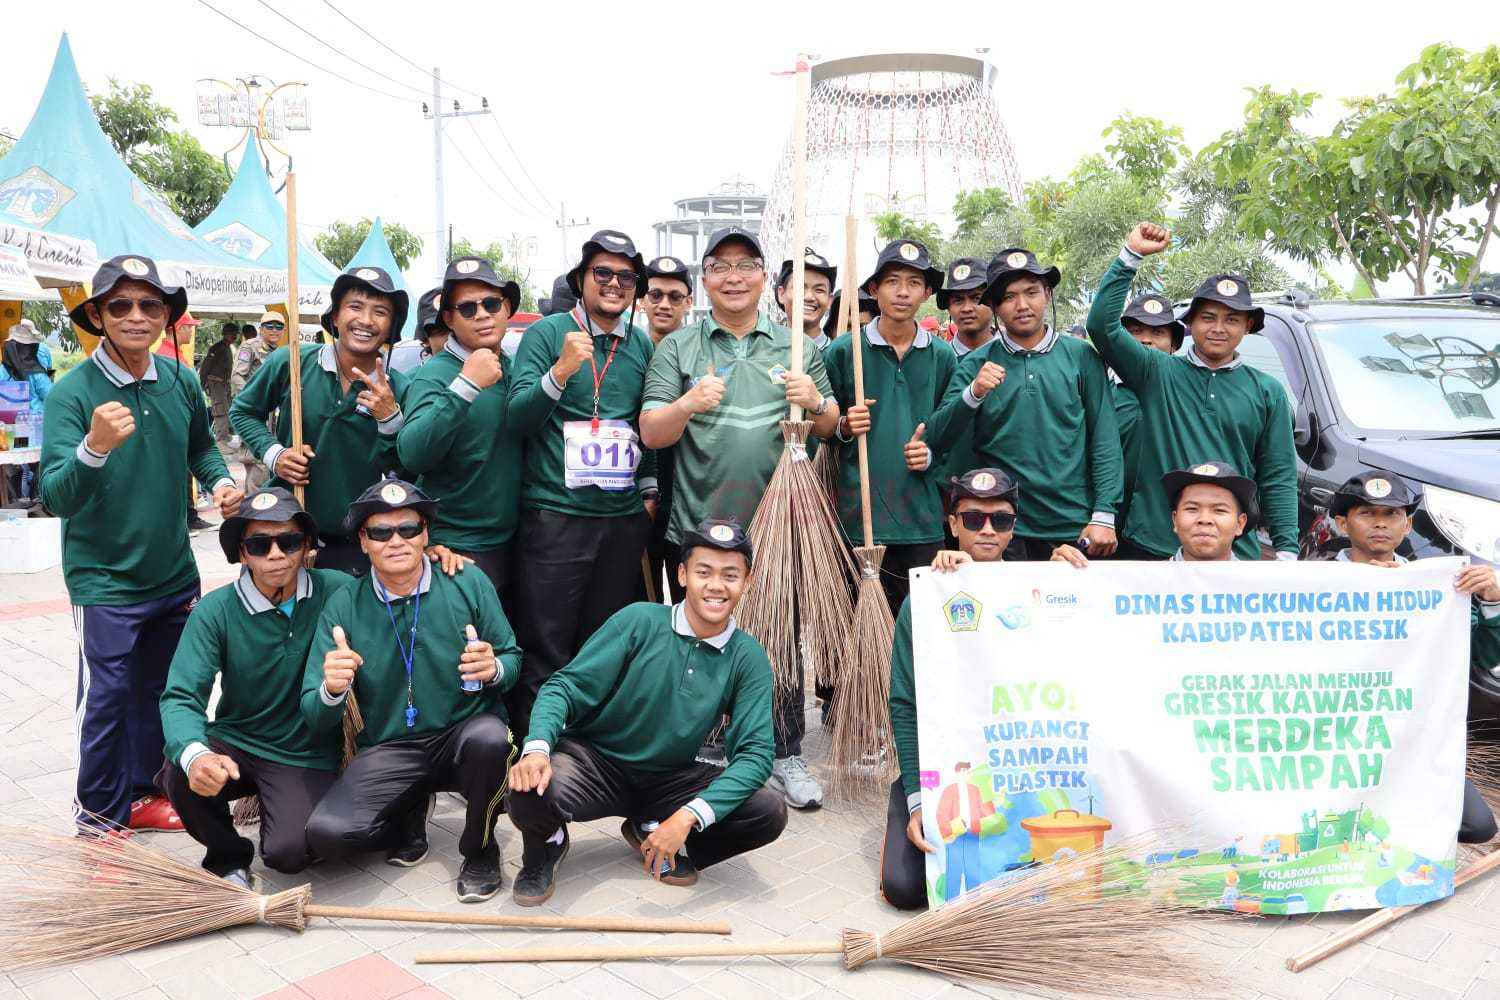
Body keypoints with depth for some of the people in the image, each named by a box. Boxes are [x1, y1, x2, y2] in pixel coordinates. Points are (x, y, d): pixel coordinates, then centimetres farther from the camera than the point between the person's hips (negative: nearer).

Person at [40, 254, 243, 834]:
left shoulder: (181, 381, -3)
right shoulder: (72, 392, -17)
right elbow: (55, 497, -25)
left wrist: (220, 482, -3)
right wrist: (95, 448, -43)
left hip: (174, 572, 5)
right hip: (104, 579, -5)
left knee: (159, 689, 18)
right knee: (107, 696, 3)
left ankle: (140, 795, 36)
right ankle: (99, 813, 24)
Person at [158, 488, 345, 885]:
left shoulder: (336, 592, -12)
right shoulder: (216, 611, -11)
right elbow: (181, 699, -20)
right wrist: (194, 754, -40)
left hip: (306, 757, -1)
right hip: (234, 744, 1)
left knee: (289, 853, -23)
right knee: (180, 775, -31)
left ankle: (272, 809, 16)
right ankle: (228, 856, 2)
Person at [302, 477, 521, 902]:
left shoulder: (469, 584, -3)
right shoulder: (343, 606, -2)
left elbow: (513, 658, 2)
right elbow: (315, 720, -4)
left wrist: (494, 669, -22)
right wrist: (332, 691, -29)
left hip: (464, 733, -1)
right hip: (389, 750, 1)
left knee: (488, 738, -36)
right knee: (326, 833, -24)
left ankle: (479, 851, -5)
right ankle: (409, 815, 13)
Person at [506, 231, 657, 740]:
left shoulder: (642, 345, 11)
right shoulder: (546, 332, -2)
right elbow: (517, 418, -10)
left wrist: (650, 489, 14)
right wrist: (561, 370, -24)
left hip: (626, 516, 5)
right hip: (556, 513, -4)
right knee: (545, 647, 0)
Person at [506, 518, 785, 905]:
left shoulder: (748, 659, -7)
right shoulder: (639, 621, -13)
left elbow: (756, 752, -14)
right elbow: (566, 686, -13)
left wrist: (686, 817, -28)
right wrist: (537, 748, -34)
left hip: (668, 779, 3)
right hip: (594, 760, -2)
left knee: (770, 812, -19)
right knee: (532, 789, -34)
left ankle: (649, 832, 6)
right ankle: (545, 846, 5)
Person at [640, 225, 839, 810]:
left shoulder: (797, 346, 11)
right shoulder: (677, 349, 5)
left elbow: (831, 426, 14)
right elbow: (651, 434, -3)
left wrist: (816, 404, -9)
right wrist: (687, 404, -22)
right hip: (700, 525, -1)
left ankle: (786, 756, 22)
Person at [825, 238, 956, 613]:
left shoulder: (942, 356, 8)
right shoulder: (843, 351, 1)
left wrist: (930, 453, -4)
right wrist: (845, 426, -12)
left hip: (924, 519, 2)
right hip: (860, 512, -2)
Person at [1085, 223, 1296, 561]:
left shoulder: (1267, 392, 10)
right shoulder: (1156, 372, 5)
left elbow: (1278, 478, 8)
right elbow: (1102, 324, -8)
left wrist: (1287, 550, 0)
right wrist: (1132, 254, -11)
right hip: (1150, 545, -1)